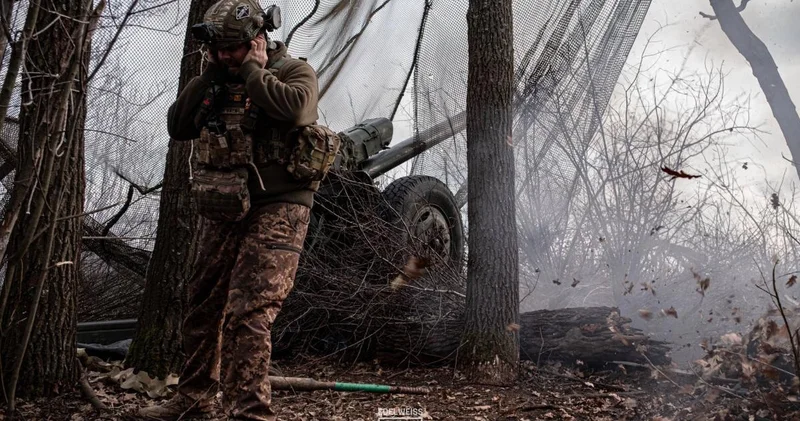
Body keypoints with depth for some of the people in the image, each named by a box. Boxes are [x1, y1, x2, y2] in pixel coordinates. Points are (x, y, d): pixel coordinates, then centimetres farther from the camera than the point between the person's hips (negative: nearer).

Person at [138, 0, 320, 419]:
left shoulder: (294, 71, -3)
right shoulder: (220, 80, 15)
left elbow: (296, 108, -26)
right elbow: (178, 127, 8)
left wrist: (253, 69, -13)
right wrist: (208, 77, 0)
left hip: (276, 210, -7)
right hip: (225, 209, 7)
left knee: (248, 313, -17)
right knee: (204, 306, 15)